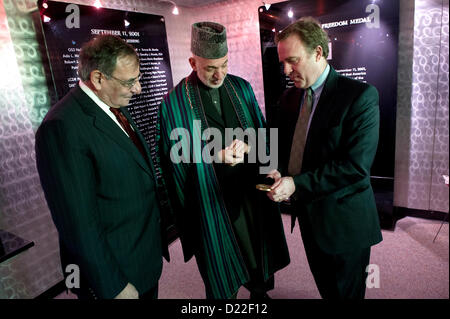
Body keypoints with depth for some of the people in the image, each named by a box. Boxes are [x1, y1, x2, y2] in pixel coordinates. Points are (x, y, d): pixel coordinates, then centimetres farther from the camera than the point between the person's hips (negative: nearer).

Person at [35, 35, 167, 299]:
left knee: (149, 292, 25)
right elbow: (79, 222, -24)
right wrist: (114, 287, -17)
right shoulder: (62, 127, -25)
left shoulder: (115, 107, 4)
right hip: (114, 269, -8)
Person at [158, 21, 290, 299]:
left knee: (259, 248, 23)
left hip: (251, 189, 4)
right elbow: (175, 160, -8)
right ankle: (225, 293, 44)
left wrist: (248, 146, -16)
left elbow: (261, 131, 6)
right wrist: (215, 156, -20)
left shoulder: (242, 88, 1)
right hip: (211, 199, -4)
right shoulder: (173, 103, -12)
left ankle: (260, 290, 51)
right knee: (221, 266, 14)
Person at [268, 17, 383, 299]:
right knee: (325, 288, 26)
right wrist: (279, 175, -9)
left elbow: (356, 165, -24)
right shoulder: (289, 98, 4)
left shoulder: (361, 96, -17)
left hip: (344, 221, -6)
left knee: (347, 292, 16)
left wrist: (297, 184, -25)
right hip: (308, 215, 6)